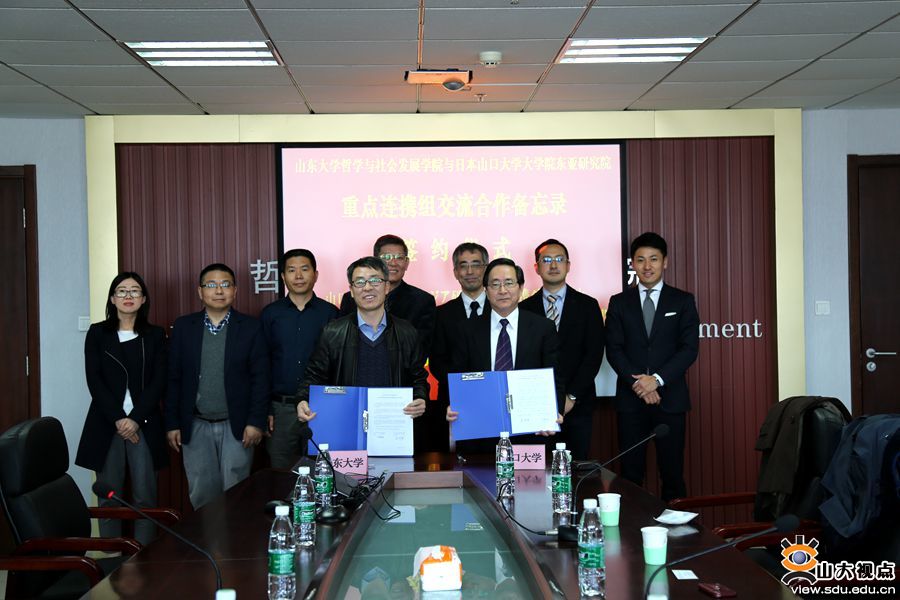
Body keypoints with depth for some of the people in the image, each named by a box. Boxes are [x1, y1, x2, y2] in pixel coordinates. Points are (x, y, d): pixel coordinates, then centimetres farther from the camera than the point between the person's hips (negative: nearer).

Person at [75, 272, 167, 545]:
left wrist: (135, 419, -10)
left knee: (145, 496, -3)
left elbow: (159, 381, 1)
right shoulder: (97, 333, 7)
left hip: (144, 425, 0)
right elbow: (94, 380, 0)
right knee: (109, 496, 1)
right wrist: (118, 419, -9)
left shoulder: (155, 335, 8)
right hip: (106, 424, 0)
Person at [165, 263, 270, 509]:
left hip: (236, 425, -2)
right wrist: (172, 424, 2)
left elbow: (260, 378, -2)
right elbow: (173, 378, 6)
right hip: (196, 427, 2)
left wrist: (256, 422, -9)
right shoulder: (183, 327, 5)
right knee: (201, 493, 7)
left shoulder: (251, 328, 0)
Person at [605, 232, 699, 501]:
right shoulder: (619, 303, 9)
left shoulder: (683, 301, 7)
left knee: (672, 471, 1)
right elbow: (614, 350, 2)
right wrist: (638, 384, -11)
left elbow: (689, 348, -1)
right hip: (630, 398, 1)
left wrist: (657, 379, -13)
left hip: (670, 398, -1)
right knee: (630, 473, 3)